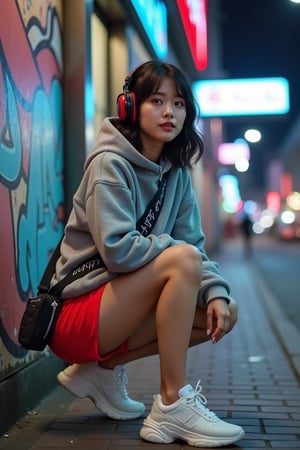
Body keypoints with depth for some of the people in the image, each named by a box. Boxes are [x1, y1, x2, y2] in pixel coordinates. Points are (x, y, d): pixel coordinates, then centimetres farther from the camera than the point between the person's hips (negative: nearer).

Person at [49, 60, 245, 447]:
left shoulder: (176, 173, 8)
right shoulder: (110, 164, -14)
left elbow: (194, 246, 3)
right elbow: (117, 249, -26)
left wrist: (215, 290, -14)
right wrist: (175, 249, -14)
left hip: (118, 308, 8)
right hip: (74, 314, -8)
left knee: (225, 311, -1)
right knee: (181, 260, -26)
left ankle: (104, 368, 5)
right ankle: (172, 407, -21)